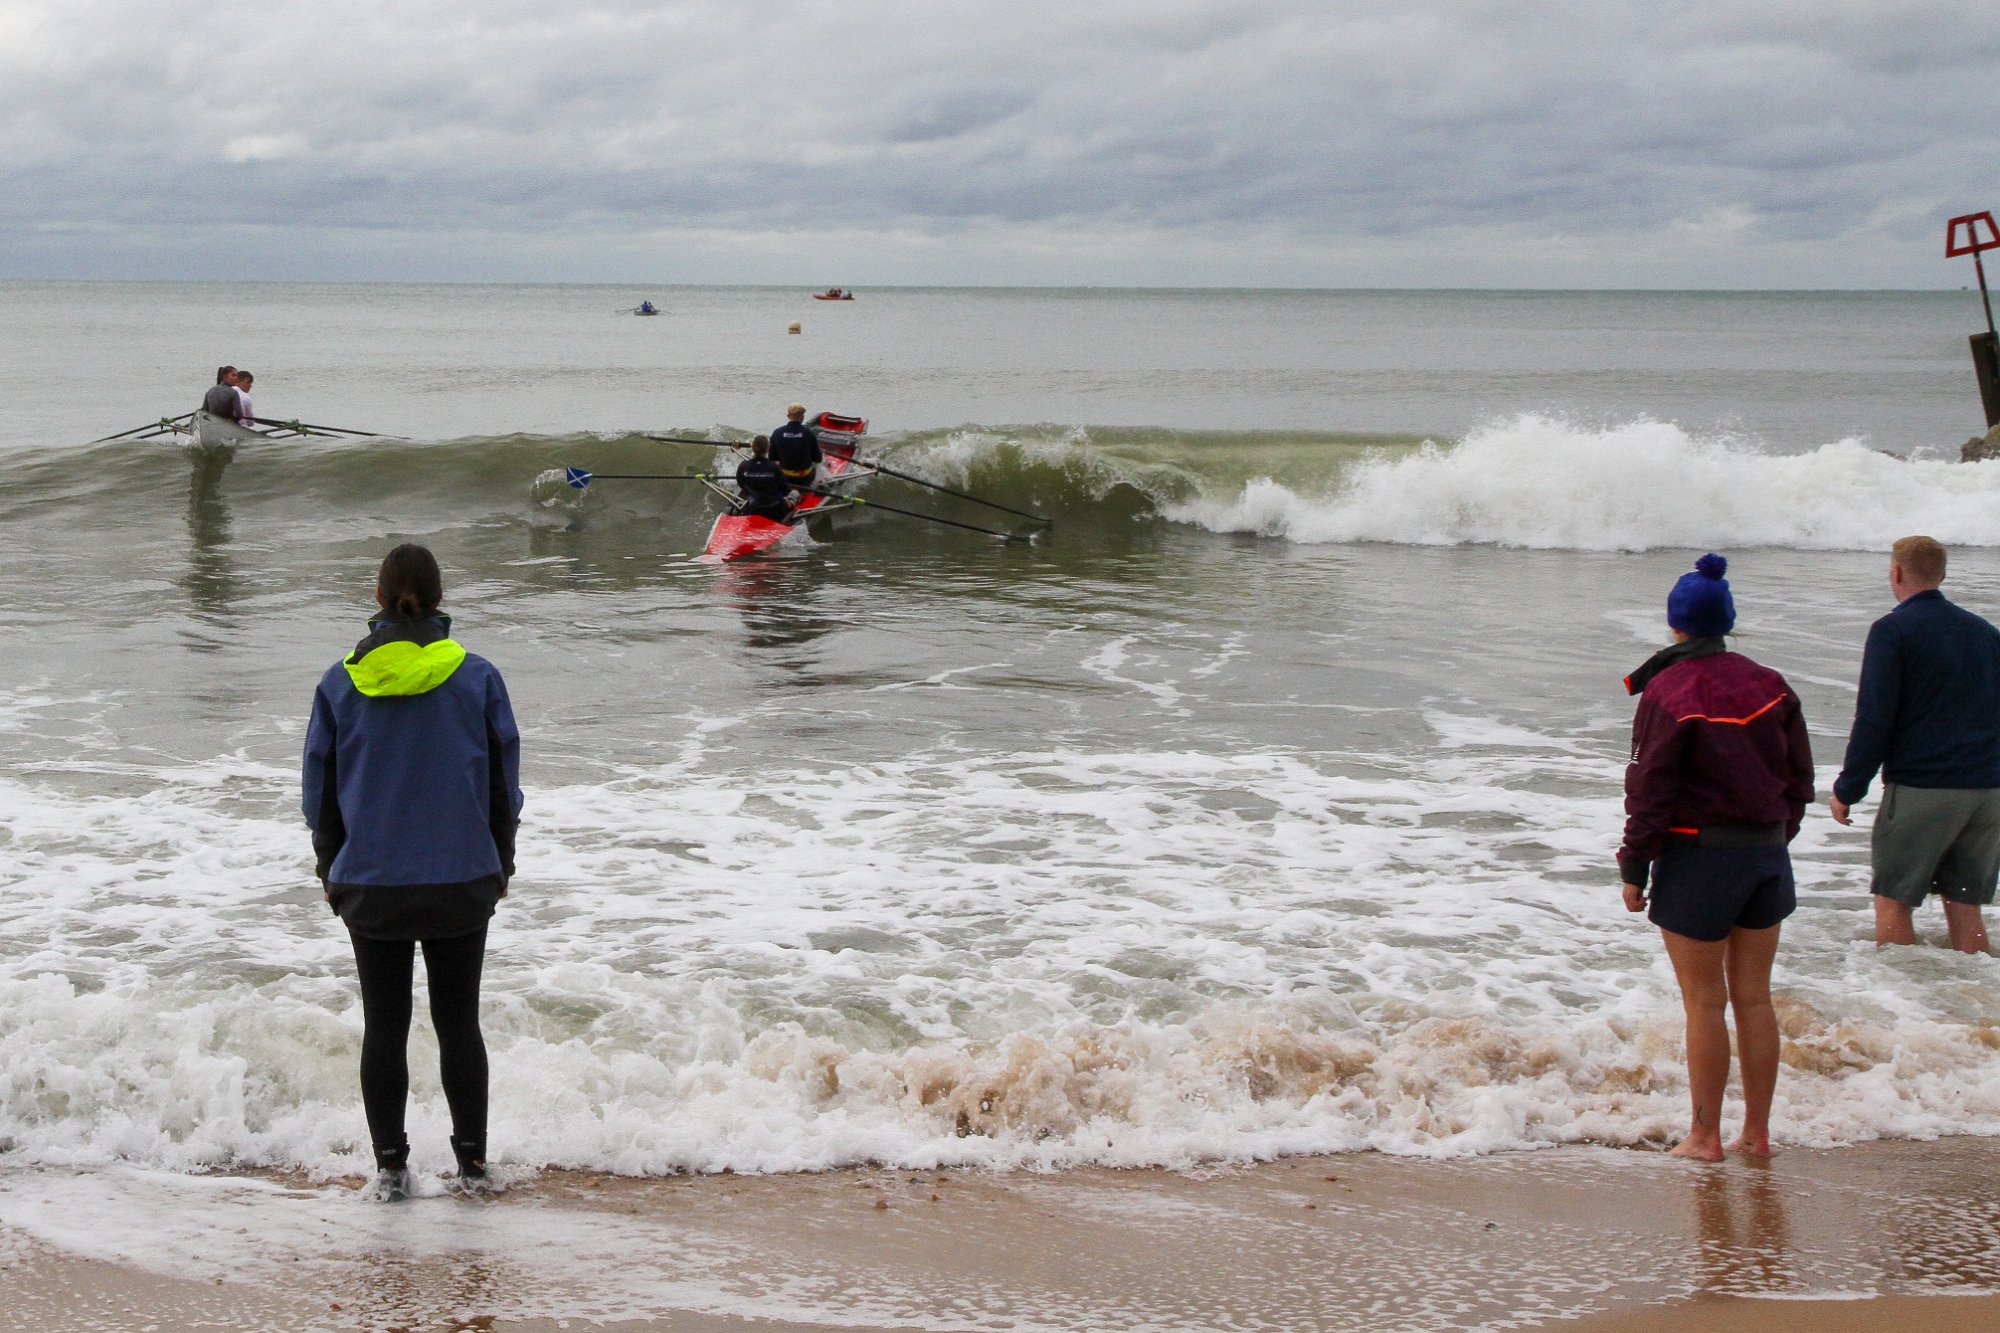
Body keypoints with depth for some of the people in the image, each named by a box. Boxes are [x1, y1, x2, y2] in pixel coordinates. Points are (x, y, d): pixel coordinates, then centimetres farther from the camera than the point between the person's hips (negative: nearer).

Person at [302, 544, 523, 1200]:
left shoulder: (339, 684, -3)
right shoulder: (476, 677, -5)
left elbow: (320, 789, 5)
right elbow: (503, 782, 3)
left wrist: (330, 871, 17)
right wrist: (501, 863, 16)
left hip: (370, 884, 0)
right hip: (462, 879, 0)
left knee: (383, 1024, 7)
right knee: (459, 1020, 9)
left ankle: (390, 1165, 9)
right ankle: (472, 1160, 12)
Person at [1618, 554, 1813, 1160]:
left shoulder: (1669, 692, -13)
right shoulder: (1770, 686, 4)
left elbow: (1650, 790, -13)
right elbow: (1799, 776, 9)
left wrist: (1634, 868, -5)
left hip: (1699, 860, -6)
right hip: (1768, 858, 6)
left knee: (1704, 1002, 2)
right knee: (1753, 997, 12)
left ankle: (1706, 1136, 7)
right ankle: (1757, 1131, 18)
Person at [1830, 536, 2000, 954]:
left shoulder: (1892, 631, -6)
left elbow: (1873, 720, -11)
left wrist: (1847, 790, -6)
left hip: (1921, 789, -6)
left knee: (1893, 902, 2)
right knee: (1965, 905, 11)